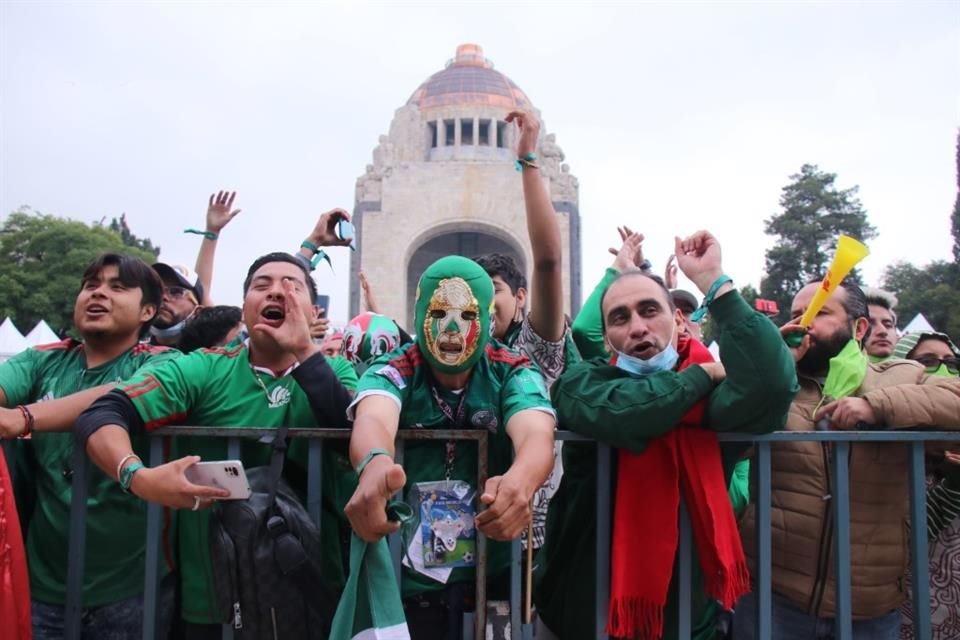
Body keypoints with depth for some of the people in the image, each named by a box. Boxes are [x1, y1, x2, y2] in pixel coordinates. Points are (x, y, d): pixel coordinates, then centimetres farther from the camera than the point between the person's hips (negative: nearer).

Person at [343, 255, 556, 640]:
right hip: (410, 574, -1)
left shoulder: (514, 373, -8)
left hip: (495, 570, 1)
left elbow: (536, 435, -27)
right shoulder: (392, 371, -9)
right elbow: (373, 418, -31)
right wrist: (375, 464, -56)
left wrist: (520, 482, -51)